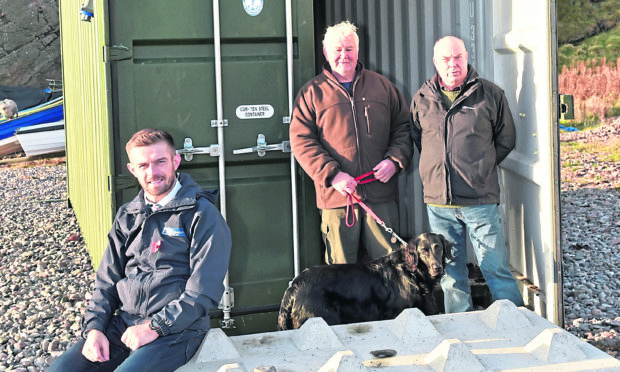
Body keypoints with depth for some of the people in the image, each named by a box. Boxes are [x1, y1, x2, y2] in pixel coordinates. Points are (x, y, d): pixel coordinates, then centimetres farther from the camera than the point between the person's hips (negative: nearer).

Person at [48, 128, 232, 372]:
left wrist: (154, 327, -15)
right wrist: (94, 328, -1)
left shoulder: (202, 214, -3)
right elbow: (107, 281, 16)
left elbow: (204, 291, -10)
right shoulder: (127, 217, 16)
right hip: (123, 324, 5)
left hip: (176, 330, -5)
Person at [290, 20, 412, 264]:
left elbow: (403, 127, 15)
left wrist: (394, 160, -4)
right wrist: (332, 174, -13)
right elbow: (301, 141, -1)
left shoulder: (381, 86, 14)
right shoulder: (312, 92, 6)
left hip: (381, 197, 2)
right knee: (340, 267, 3)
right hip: (336, 197, -2)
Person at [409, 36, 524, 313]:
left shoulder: (489, 94, 1)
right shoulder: (422, 99, 7)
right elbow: (415, 138, 20)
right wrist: (438, 168, 12)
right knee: (450, 272, 11)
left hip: (480, 200, -3)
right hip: (437, 200, 3)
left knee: (495, 267, -1)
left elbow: (505, 140, 9)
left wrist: (481, 167, 5)